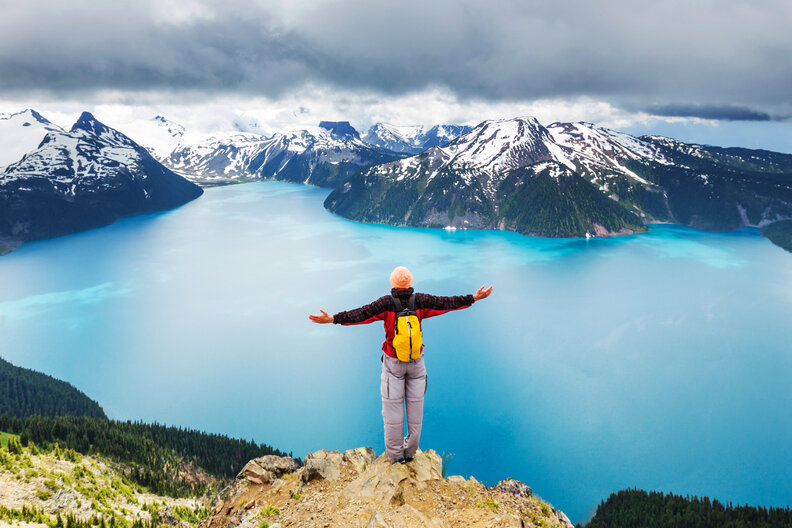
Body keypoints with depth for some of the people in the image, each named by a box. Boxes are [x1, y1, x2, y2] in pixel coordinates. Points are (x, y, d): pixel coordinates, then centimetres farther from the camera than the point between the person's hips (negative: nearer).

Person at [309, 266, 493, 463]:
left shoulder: (387, 302, -16)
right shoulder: (420, 301, -9)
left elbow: (362, 314, -24)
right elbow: (446, 302, -5)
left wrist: (333, 319, -28)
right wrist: (474, 298, 3)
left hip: (393, 363, -2)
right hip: (416, 362, 3)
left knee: (393, 408, 7)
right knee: (415, 406, 13)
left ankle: (395, 455, 15)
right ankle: (410, 451, 24)